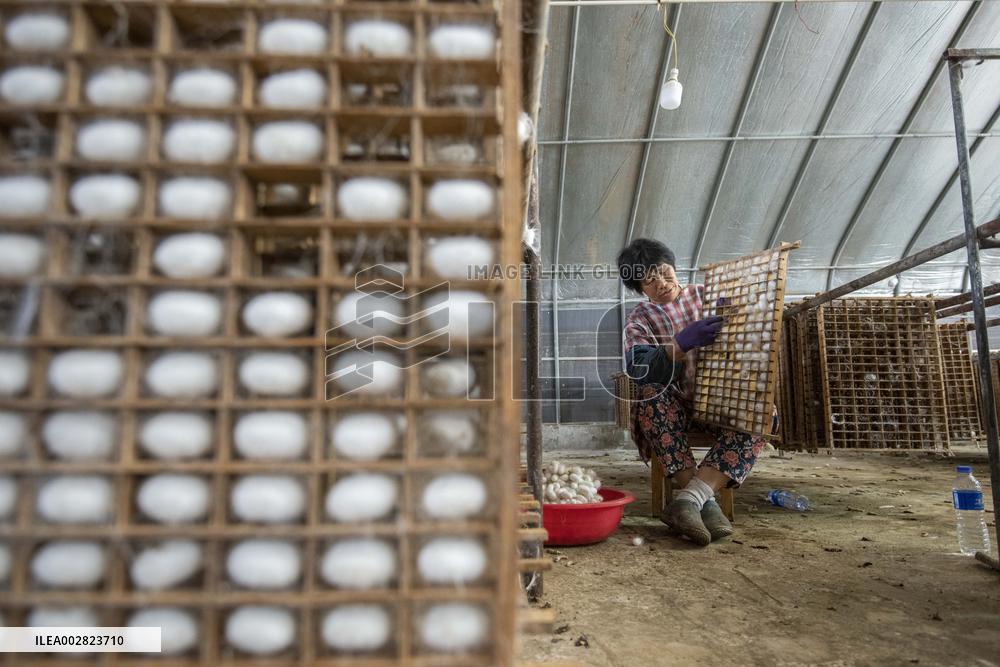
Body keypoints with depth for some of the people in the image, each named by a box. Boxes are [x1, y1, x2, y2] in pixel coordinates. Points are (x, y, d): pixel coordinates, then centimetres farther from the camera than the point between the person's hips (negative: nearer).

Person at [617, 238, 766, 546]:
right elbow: (638, 370, -15)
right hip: (675, 402, -1)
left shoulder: (705, 295, 11)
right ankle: (706, 501, -37)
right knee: (650, 397, -36)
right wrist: (682, 343, -31)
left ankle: (689, 498, -41)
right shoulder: (639, 320, 5)